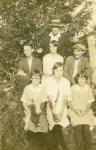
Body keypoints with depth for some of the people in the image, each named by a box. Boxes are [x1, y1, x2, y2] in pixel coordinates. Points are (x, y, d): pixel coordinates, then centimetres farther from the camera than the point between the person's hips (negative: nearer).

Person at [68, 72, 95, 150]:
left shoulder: (88, 89, 5)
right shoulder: (73, 88, 1)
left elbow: (90, 103, 8)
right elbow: (69, 102, 3)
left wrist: (85, 111, -8)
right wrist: (76, 110, -10)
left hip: (86, 112, 1)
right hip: (74, 111, -1)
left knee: (87, 129, -22)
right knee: (78, 128, -25)